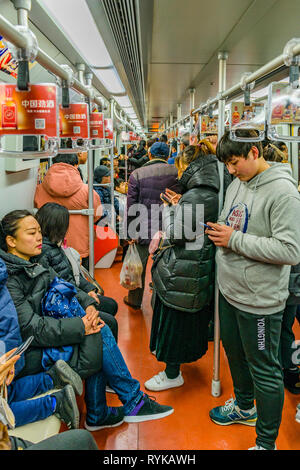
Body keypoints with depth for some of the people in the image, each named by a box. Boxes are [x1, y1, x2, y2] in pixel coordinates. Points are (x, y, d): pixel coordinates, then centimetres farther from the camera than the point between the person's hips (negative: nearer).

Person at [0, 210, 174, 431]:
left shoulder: (33, 264, 8)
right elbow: (31, 328, -25)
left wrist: (88, 304, -11)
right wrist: (81, 326, -22)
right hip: (29, 356, -9)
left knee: (99, 328, -8)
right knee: (99, 335, -16)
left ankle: (97, 415, 3)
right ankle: (134, 403, 1)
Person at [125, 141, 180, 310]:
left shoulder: (137, 174, -8)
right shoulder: (177, 173, -5)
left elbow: (131, 206, -6)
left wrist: (131, 232, 1)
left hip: (144, 230, -1)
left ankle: (135, 300, 32)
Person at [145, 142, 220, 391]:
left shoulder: (192, 198, -23)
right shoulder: (212, 195, 6)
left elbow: (176, 234, -20)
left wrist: (169, 209, -6)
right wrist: (177, 206, 4)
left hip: (182, 271, -9)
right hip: (202, 269, 9)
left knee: (174, 321, 5)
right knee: (193, 315, 25)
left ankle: (172, 374, 19)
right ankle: (189, 354, 44)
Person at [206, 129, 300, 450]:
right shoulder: (237, 183, 5)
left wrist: (235, 239, -24)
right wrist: (218, 230, -1)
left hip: (259, 299, -8)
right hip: (229, 289, 8)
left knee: (264, 369, 7)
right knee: (234, 351, 25)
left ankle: (266, 441, 27)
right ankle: (244, 406, 51)